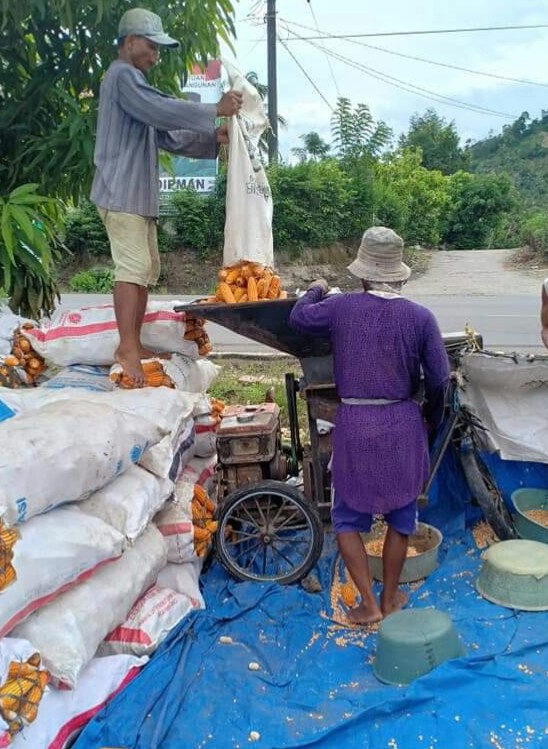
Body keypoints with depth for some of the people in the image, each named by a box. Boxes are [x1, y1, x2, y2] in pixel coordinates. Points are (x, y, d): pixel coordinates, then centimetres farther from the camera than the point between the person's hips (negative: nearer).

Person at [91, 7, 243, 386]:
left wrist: (212, 138, 8)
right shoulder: (123, 76, -6)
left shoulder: (135, 81, 26)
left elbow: (168, 136, 20)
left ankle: (134, 345, 11)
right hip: (122, 193, -10)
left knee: (146, 270, 8)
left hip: (139, 195, 10)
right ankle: (127, 349, -14)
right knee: (133, 268, -15)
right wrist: (215, 110, -16)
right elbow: (165, 109, -21)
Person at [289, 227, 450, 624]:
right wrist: (431, 420, 13)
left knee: (348, 518, 16)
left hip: (355, 426, -1)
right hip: (403, 425, 1)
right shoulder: (420, 317, -7)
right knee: (400, 515, 19)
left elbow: (298, 318, 11)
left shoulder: (341, 307, -7)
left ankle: (369, 603, 17)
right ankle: (391, 597, 33)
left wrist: (315, 290, 31)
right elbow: (439, 380, -5)